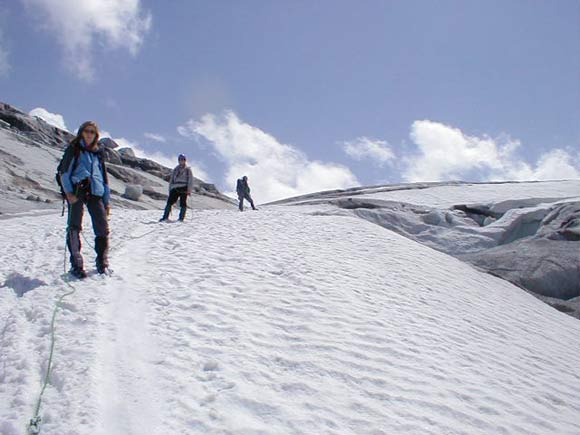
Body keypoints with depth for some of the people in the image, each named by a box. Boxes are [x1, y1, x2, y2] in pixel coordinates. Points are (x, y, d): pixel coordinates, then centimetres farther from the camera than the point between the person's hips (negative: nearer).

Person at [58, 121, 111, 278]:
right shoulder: (73, 149, 11)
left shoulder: (99, 152, 23)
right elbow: (63, 171, 3)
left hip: (95, 191, 3)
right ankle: (76, 265, -5)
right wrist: (68, 192, -11)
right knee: (74, 227, -9)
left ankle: (102, 263, 6)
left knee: (103, 228, -5)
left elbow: (104, 177, 23)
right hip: (76, 190, -3)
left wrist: (107, 201, 17)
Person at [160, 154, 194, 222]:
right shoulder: (176, 169, 20)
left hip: (183, 188, -3)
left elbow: (190, 180, 3)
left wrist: (189, 190, -9)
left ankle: (181, 218, -4)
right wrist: (170, 189, 14)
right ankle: (165, 217, -6)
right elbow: (171, 179, 22)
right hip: (175, 188, 3)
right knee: (170, 202, -7)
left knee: (182, 203, -8)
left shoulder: (188, 169, 9)